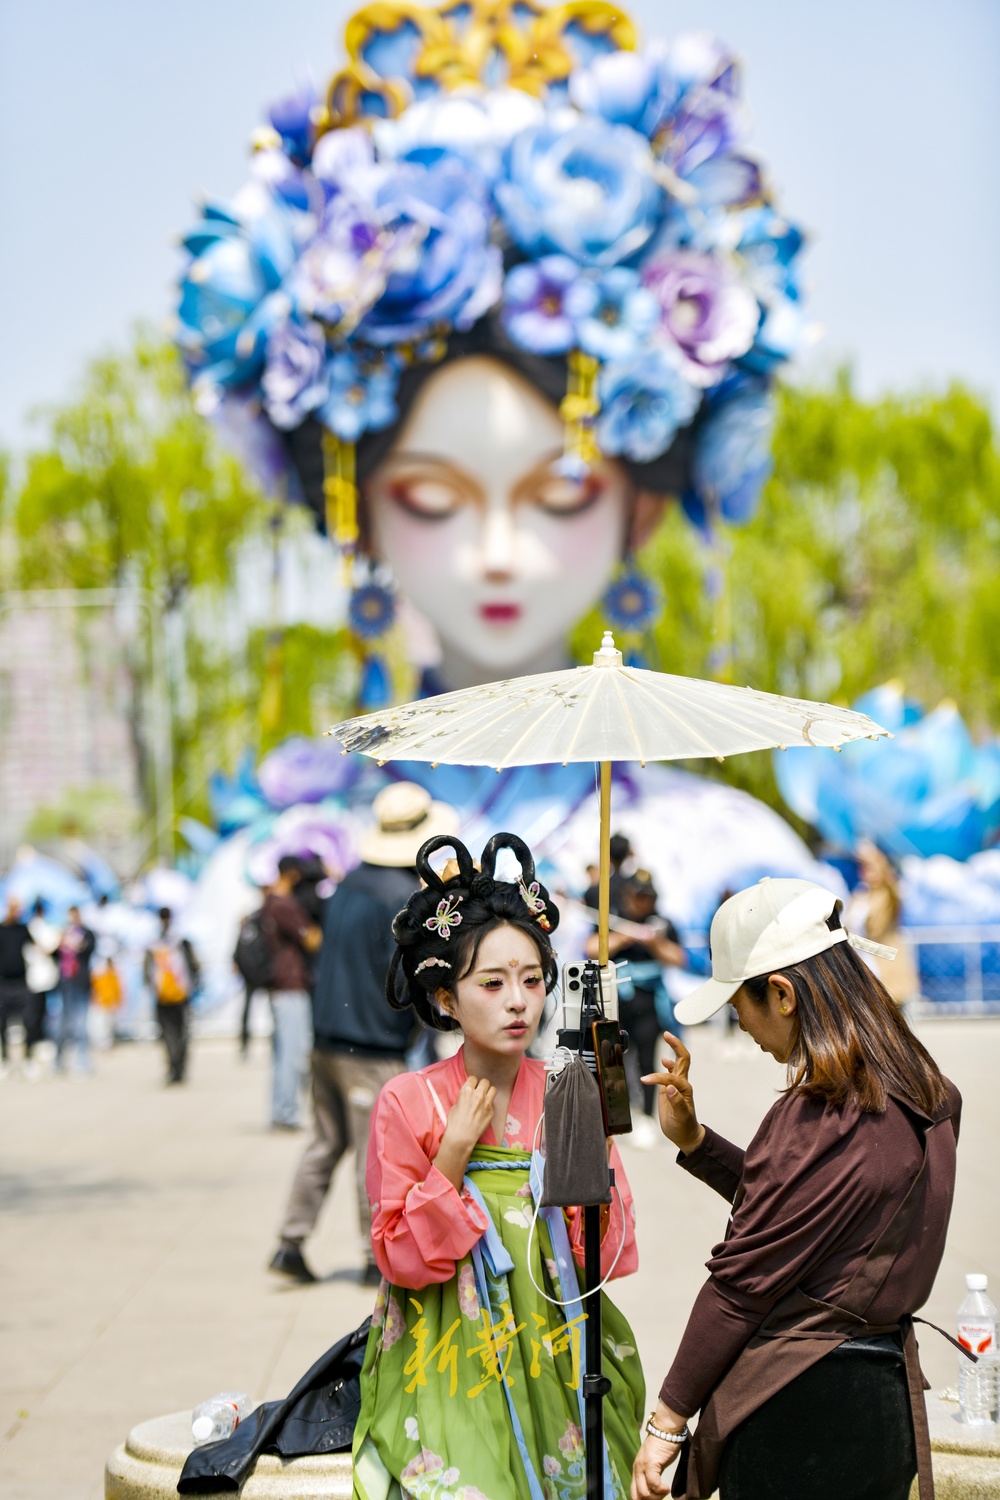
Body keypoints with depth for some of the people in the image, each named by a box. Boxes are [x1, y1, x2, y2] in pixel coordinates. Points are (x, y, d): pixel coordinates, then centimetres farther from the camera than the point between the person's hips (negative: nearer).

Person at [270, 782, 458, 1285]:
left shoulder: (348, 885, 10)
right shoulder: (406, 897, -15)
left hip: (327, 1035, 8)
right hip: (374, 1045, -8)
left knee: (325, 1143, 14)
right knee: (376, 1153, 0)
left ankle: (290, 1242, 11)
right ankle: (377, 1258, 7)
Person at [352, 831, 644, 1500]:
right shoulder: (408, 1104, -6)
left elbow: (614, 1256, -1)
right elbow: (402, 1261, -7)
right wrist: (453, 1155, -15)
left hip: (554, 1361, 3)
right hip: (450, 1367, -2)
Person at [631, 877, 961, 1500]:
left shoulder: (818, 1119, -20)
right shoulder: (920, 1095, 8)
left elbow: (744, 1279, -16)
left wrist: (668, 1418, -9)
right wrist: (693, 1139, 14)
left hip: (800, 1413, -9)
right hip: (887, 1397, 9)